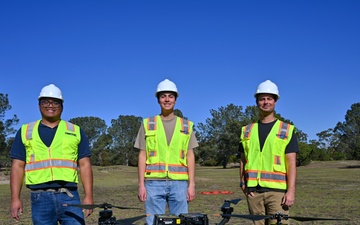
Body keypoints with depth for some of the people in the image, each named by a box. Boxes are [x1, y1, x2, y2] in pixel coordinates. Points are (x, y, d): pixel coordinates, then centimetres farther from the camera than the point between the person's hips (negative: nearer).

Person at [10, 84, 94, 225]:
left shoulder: (76, 131, 12)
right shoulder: (25, 131, 13)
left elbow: (85, 165, 8)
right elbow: (18, 167, 10)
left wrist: (89, 196, -1)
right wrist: (15, 198, 1)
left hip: (69, 196, 0)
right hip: (40, 197, 1)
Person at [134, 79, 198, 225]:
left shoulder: (186, 125, 10)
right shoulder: (148, 124, 8)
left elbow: (190, 156, 8)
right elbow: (142, 156, 6)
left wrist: (191, 184, 1)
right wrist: (141, 185, -1)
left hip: (179, 183, 1)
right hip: (154, 183, -1)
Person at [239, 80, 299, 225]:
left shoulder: (287, 130, 4)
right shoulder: (247, 131, 13)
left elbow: (291, 163, -2)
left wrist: (291, 191, -10)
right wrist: (243, 183, 2)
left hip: (277, 190, -3)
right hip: (253, 191, 3)